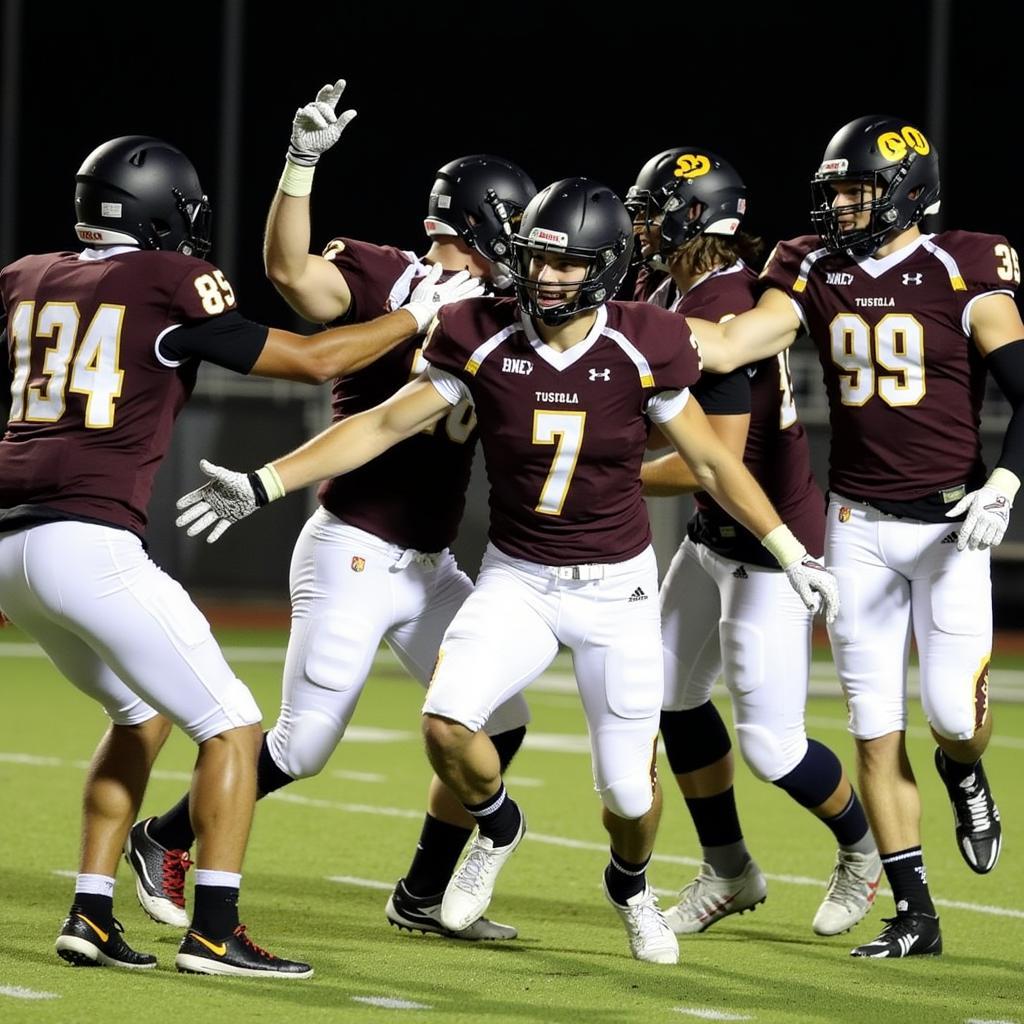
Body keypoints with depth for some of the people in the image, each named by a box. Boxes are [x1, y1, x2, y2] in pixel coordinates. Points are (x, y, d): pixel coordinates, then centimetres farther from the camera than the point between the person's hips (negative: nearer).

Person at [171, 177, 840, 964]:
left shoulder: (641, 352, -13)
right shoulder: (483, 343, -10)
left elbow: (712, 463, -1)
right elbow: (382, 426, -5)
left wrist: (792, 553, 0)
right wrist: (265, 485, -10)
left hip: (618, 587, -1)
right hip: (517, 579, 1)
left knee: (627, 786, -1)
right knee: (446, 723, -22)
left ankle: (631, 888, 36)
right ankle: (498, 832, 13)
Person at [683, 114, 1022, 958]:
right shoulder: (816, 272, 2)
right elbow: (726, 347, -7)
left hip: (948, 523, -3)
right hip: (858, 524, 3)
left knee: (954, 711, -10)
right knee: (877, 727, 2)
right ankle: (914, 915, 9)